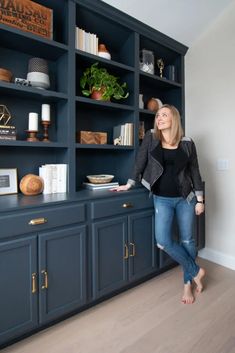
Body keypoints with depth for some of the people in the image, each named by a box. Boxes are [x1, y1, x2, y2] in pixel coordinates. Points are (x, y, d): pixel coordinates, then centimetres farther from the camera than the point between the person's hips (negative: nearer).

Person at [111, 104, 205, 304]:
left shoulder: (187, 143, -1)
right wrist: (129, 185, 2)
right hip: (162, 199, 0)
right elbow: (140, 162, 2)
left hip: (186, 198, 0)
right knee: (163, 241, -7)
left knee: (187, 240, 8)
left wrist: (200, 200, 0)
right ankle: (196, 272, 18)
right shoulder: (150, 138, -1)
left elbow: (195, 172, 2)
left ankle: (188, 283, 30)